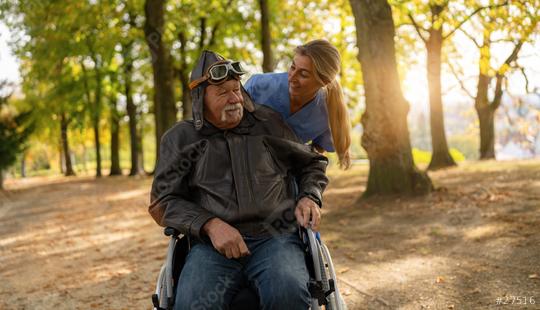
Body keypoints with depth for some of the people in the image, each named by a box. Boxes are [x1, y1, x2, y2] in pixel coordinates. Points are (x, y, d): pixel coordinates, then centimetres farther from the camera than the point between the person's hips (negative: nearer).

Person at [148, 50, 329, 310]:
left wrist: (309, 197, 8)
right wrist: (210, 225, -9)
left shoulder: (268, 123, 16)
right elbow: (162, 202, 8)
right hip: (213, 244, -1)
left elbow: (311, 163, 29)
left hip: (274, 237, 1)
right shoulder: (179, 139, 13)